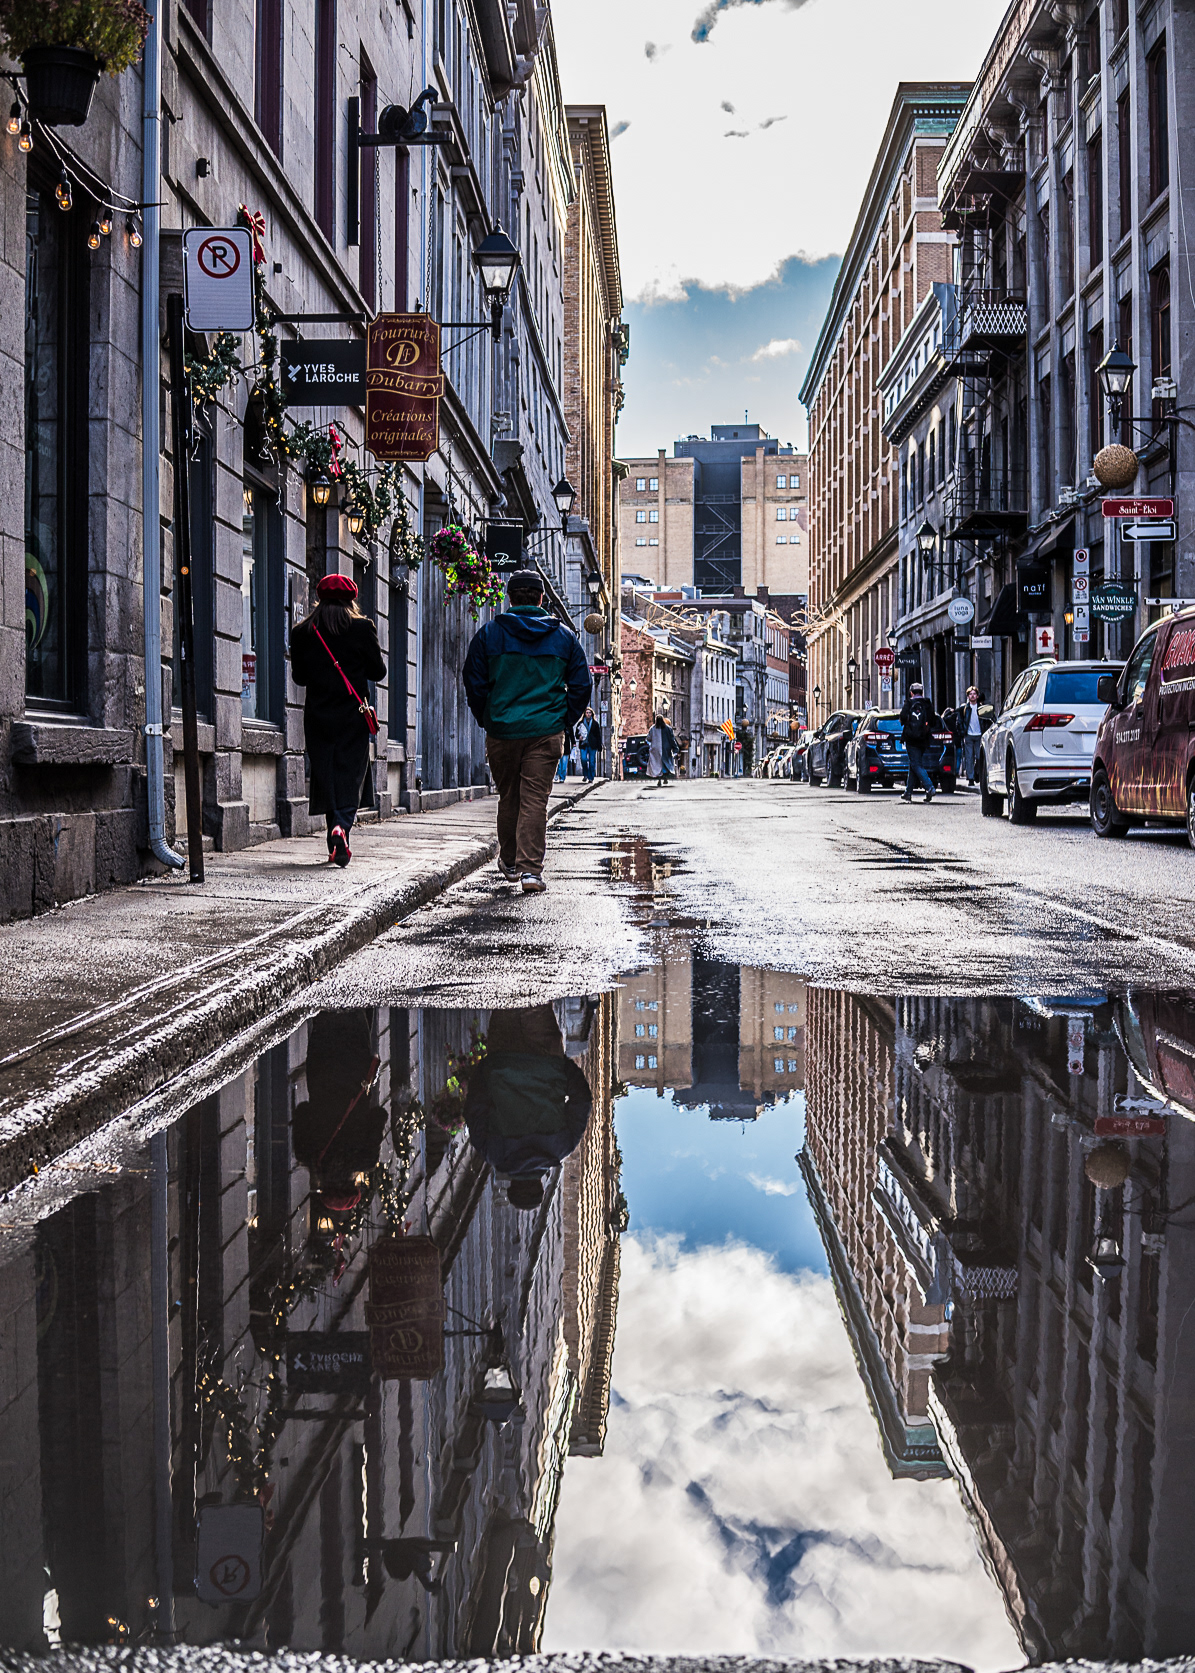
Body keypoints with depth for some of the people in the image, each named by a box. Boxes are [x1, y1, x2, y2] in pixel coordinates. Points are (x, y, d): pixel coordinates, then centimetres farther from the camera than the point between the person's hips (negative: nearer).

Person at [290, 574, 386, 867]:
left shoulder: (302, 633, 2)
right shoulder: (362, 628, -4)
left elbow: (299, 677, 7)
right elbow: (378, 672, 1)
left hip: (318, 716, 2)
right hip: (353, 716, -2)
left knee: (325, 775, 8)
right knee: (350, 772, 1)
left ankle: (336, 844, 8)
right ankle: (342, 826, -23)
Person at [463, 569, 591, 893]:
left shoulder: (489, 634, 2)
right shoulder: (564, 637, 5)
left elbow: (474, 684, 3)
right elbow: (581, 685, 6)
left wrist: (486, 721, 14)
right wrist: (566, 723, 13)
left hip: (501, 730, 0)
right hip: (547, 731, 0)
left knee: (508, 797, 15)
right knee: (535, 800, -2)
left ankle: (509, 862, 28)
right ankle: (531, 870, -8)